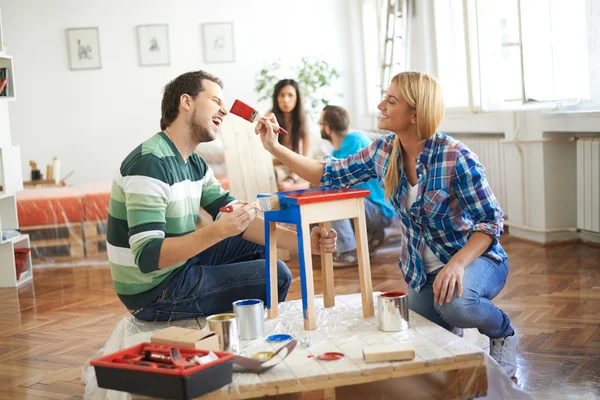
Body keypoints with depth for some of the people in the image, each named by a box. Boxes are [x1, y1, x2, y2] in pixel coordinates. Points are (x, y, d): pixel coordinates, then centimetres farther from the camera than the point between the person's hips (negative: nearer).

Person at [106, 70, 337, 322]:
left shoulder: (195, 164, 6)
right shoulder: (149, 163, -23)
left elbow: (239, 222, 3)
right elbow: (147, 257, -30)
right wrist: (218, 231, -41)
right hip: (154, 294, -9)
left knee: (260, 243, 15)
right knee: (276, 276, -10)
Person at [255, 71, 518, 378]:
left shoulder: (456, 157, -24)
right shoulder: (384, 151, -7)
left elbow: (490, 221, -20)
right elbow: (330, 176, 1)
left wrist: (457, 264, -36)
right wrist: (274, 147, -6)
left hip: (474, 257, -5)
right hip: (421, 271, 6)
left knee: (455, 302, -37)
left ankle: (503, 333, -3)